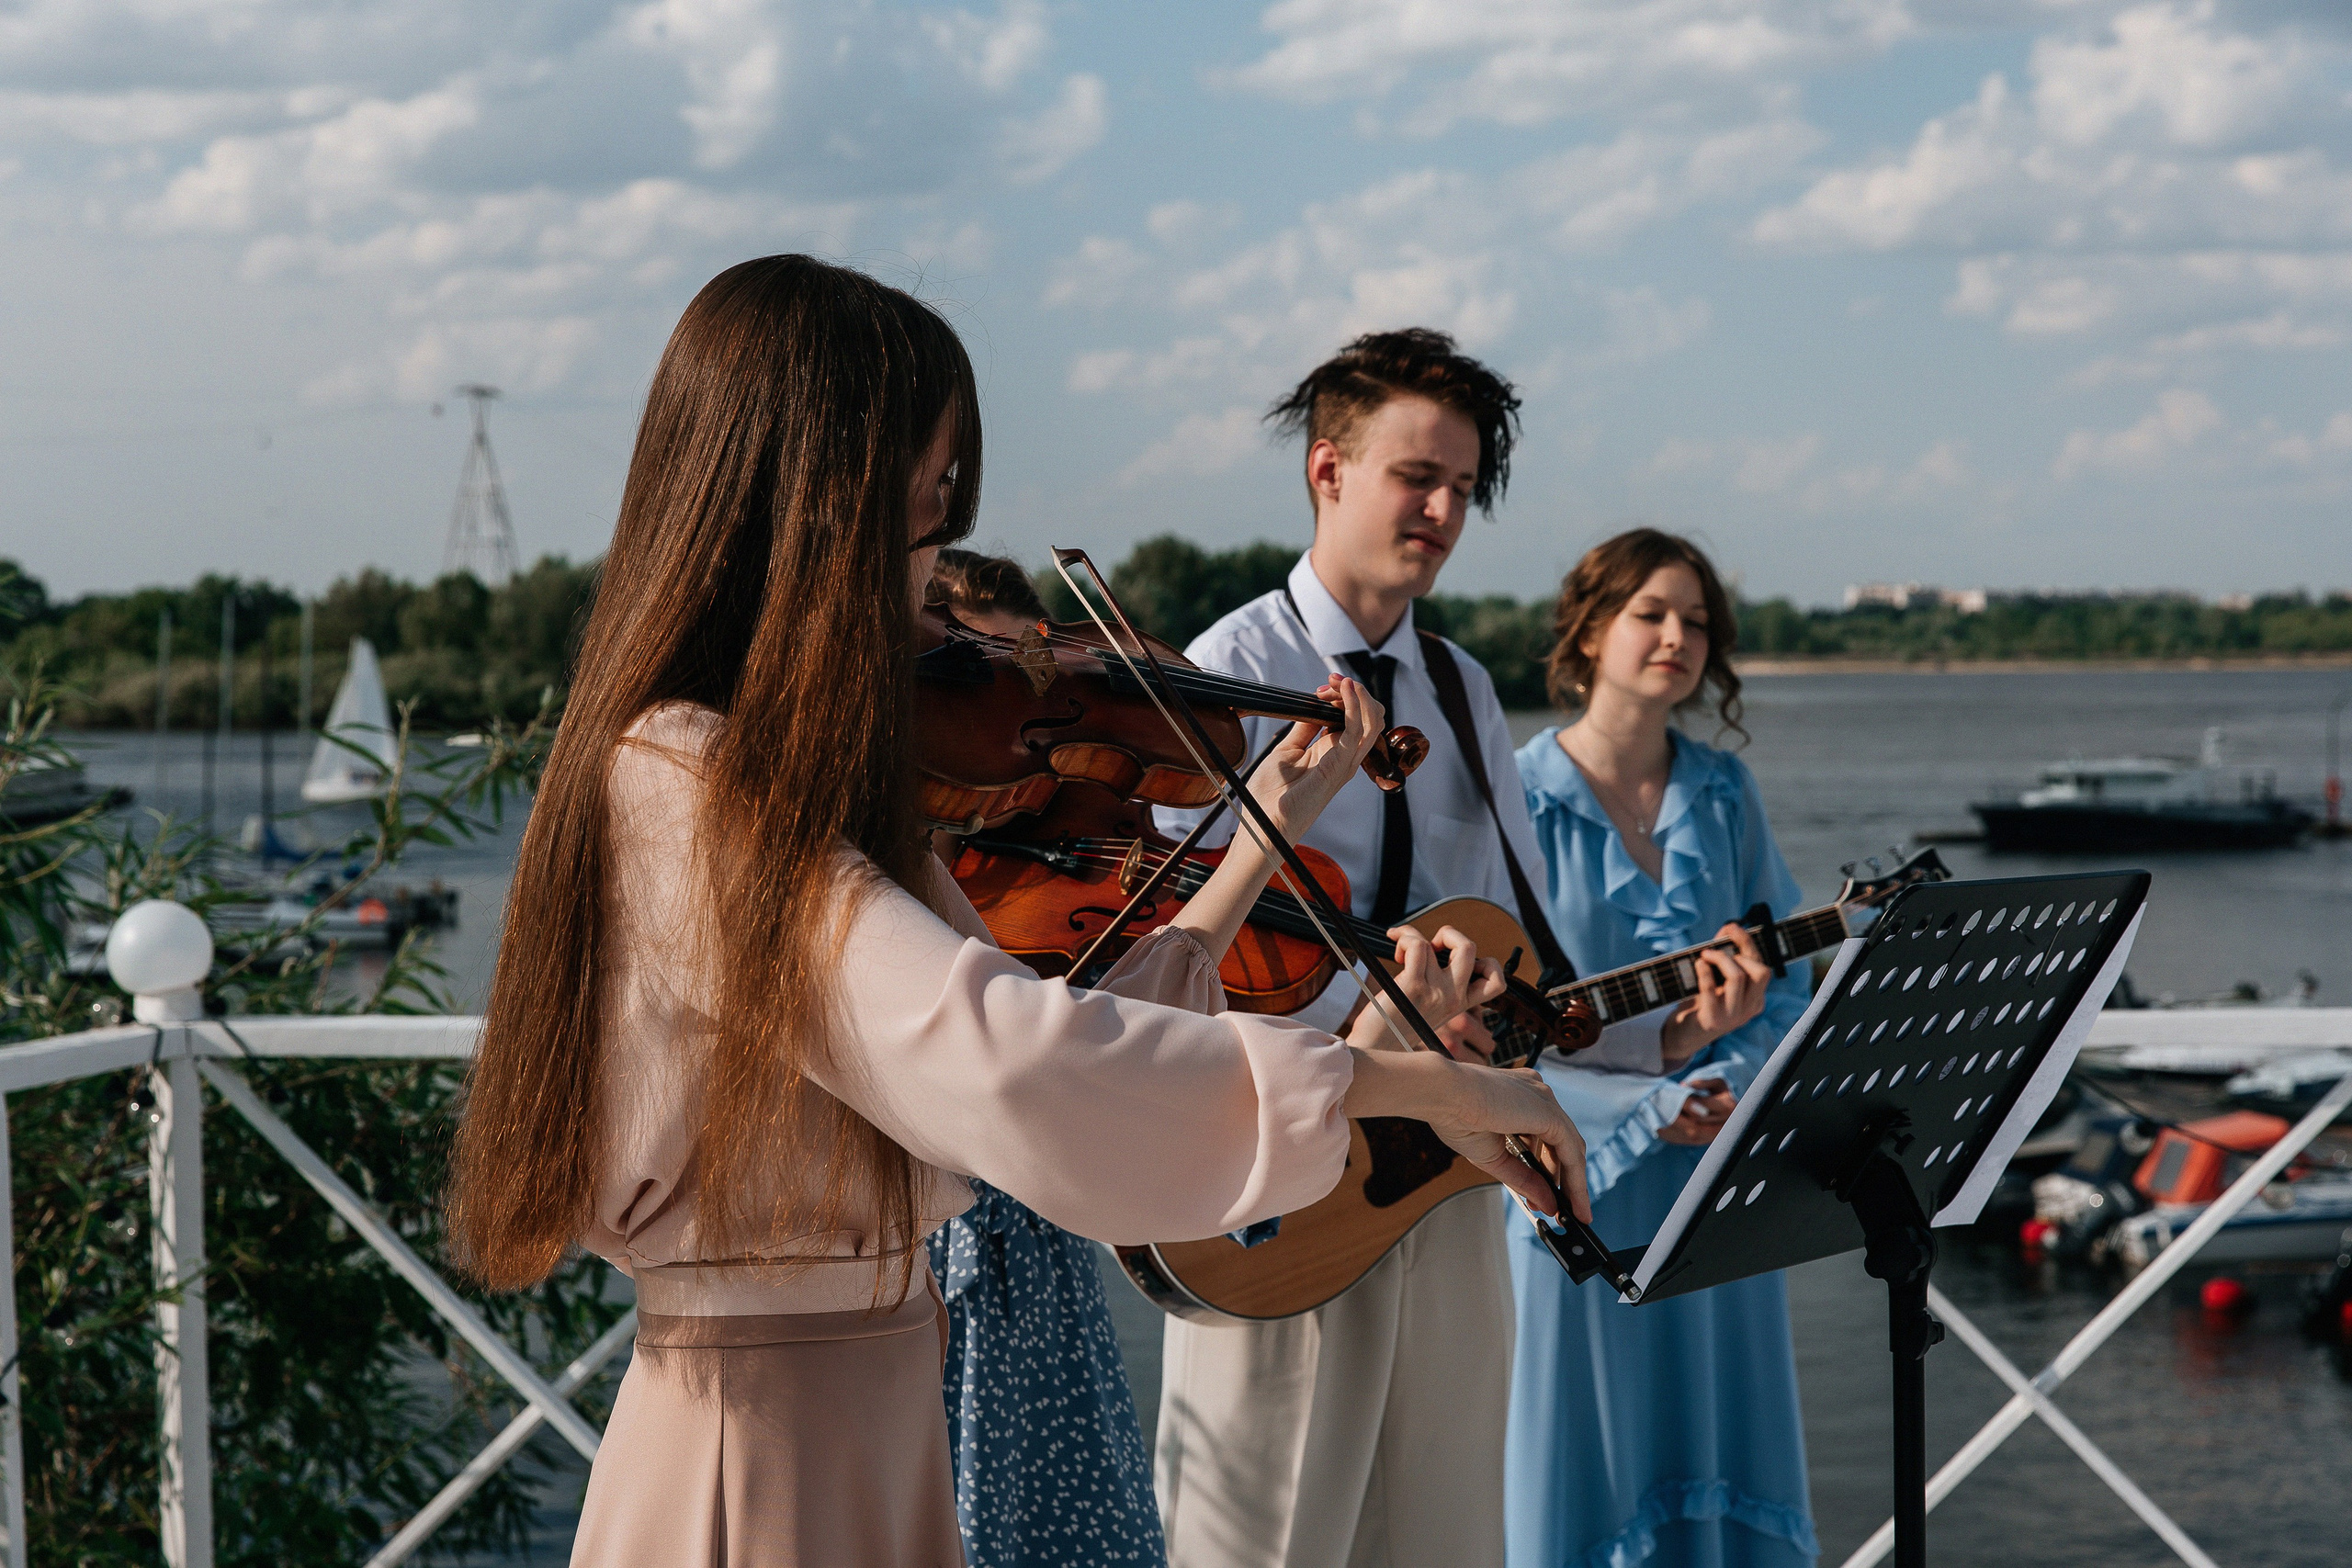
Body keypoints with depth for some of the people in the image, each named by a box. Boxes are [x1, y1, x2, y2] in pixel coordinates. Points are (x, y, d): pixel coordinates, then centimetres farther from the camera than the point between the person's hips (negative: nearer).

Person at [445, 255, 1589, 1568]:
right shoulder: (696, 801, -22)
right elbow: (1012, 1062, -36)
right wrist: (1419, 1080, -30)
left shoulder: (766, 785, 9)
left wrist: (1270, 829, 16)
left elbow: (1066, 1038, 11)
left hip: (868, 1445, 10)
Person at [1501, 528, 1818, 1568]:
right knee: (1588, 1474, 1)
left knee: (1718, 1463, 8)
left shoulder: (1723, 794, 8)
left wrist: (1713, 1051, -14)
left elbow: (1790, 985, 7)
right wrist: (1650, 1108, -16)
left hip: (1714, 1182, 4)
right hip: (1578, 1185, -4)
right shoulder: (1518, 800, -7)